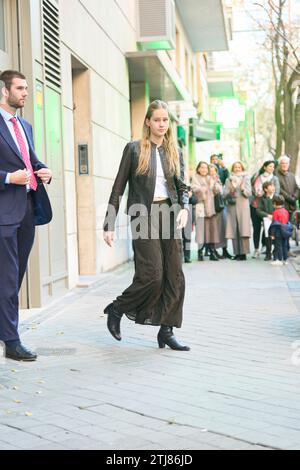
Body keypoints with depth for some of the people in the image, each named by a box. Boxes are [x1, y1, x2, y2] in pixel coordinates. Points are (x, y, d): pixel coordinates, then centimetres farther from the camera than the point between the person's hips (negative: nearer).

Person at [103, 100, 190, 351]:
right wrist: (110, 224, -3)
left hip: (169, 216, 5)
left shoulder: (175, 152, 13)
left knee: (175, 276, 0)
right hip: (144, 216, -5)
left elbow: (182, 186, 12)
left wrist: (184, 208, -11)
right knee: (152, 275, -12)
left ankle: (166, 331, 9)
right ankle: (116, 309, 12)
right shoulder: (134, 149, 2)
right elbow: (118, 188, 1)